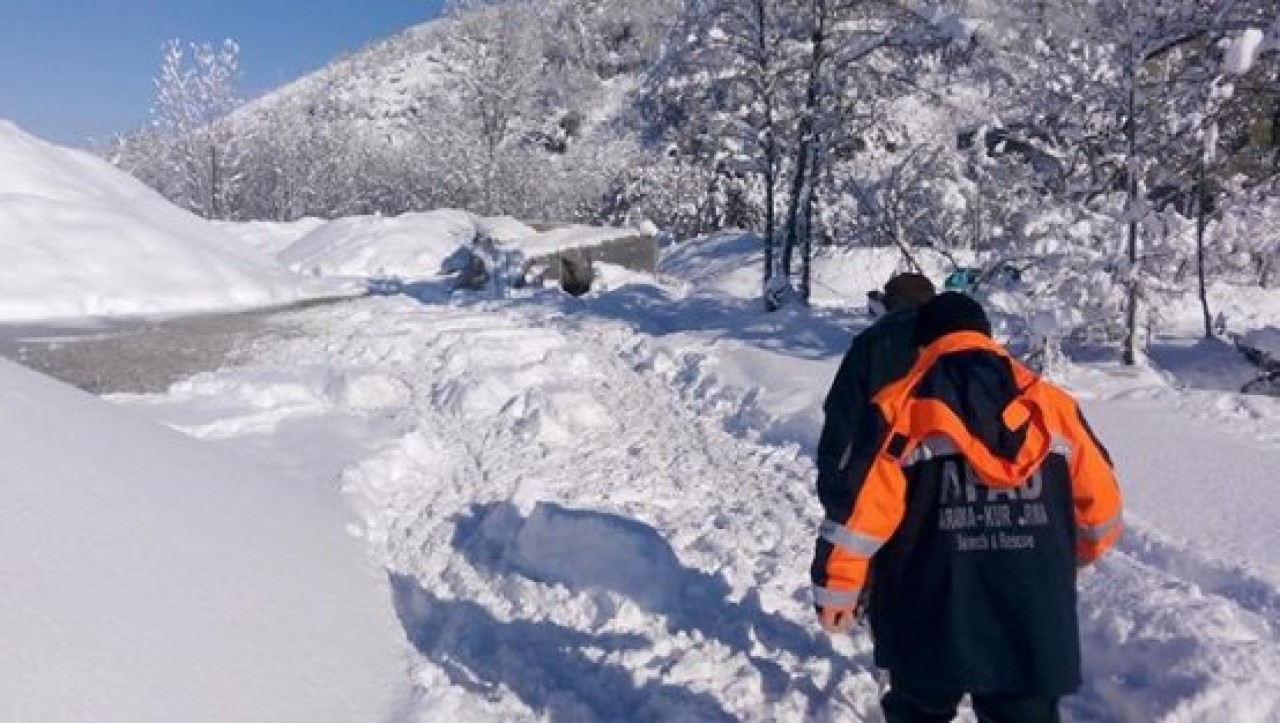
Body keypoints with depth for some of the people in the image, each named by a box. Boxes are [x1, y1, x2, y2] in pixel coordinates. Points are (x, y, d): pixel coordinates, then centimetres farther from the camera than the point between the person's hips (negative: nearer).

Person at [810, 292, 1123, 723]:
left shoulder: (900, 408, -7)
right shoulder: (1052, 404, 4)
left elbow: (858, 508, -12)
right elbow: (1100, 504, 9)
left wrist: (835, 589, -1)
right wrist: (1065, 558, 29)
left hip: (929, 629, -2)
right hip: (1033, 629, 2)